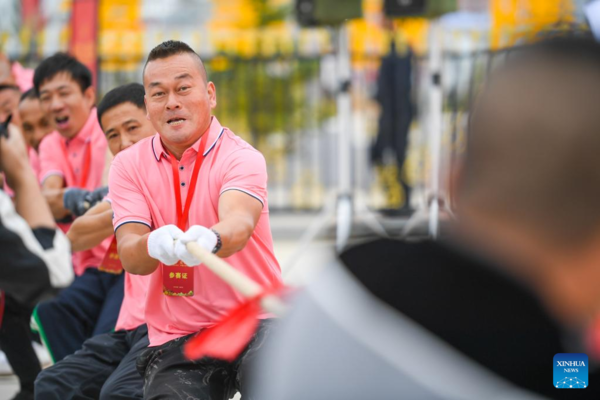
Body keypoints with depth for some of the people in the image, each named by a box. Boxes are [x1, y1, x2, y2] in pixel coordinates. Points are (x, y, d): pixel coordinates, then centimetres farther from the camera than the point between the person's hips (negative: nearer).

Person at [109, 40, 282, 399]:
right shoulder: (130, 165, 6)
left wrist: (210, 239, -50)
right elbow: (130, 257, -7)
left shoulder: (241, 157, -5)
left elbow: (238, 223, -26)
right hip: (175, 339, 4)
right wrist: (154, 245, -32)